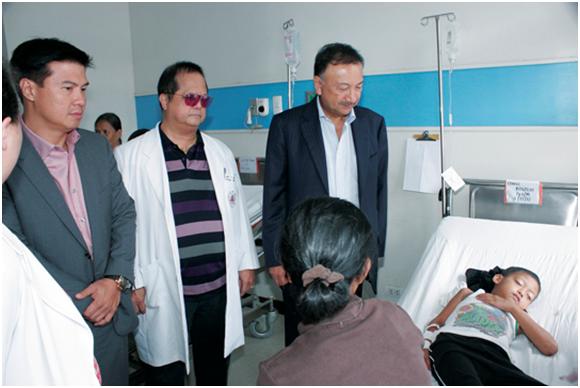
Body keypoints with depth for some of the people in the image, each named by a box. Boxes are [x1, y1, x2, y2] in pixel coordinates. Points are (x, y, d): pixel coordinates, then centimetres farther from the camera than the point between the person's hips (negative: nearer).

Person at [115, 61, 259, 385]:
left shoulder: (221, 153, 8)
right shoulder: (131, 157, -6)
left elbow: (237, 211, 12)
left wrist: (246, 261, 11)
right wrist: (132, 281, -7)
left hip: (219, 286, 4)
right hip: (164, 291, -4)